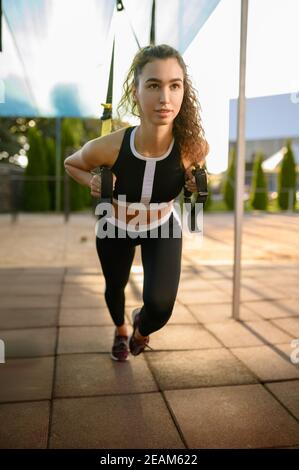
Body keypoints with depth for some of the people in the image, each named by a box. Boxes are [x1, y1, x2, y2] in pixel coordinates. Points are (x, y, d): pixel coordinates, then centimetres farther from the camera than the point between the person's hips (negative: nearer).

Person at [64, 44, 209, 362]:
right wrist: (92, 182, -29)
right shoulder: (107, 147, -35)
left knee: (160, 307, -16)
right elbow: (70, 164, -10)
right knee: (115, 288, 24)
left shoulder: (194, 146, -31)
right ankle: (120, 329, 63)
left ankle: (141, 326, 26)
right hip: (115, 229, 0)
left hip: (163, 229, 0)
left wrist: (198, 184, -23)